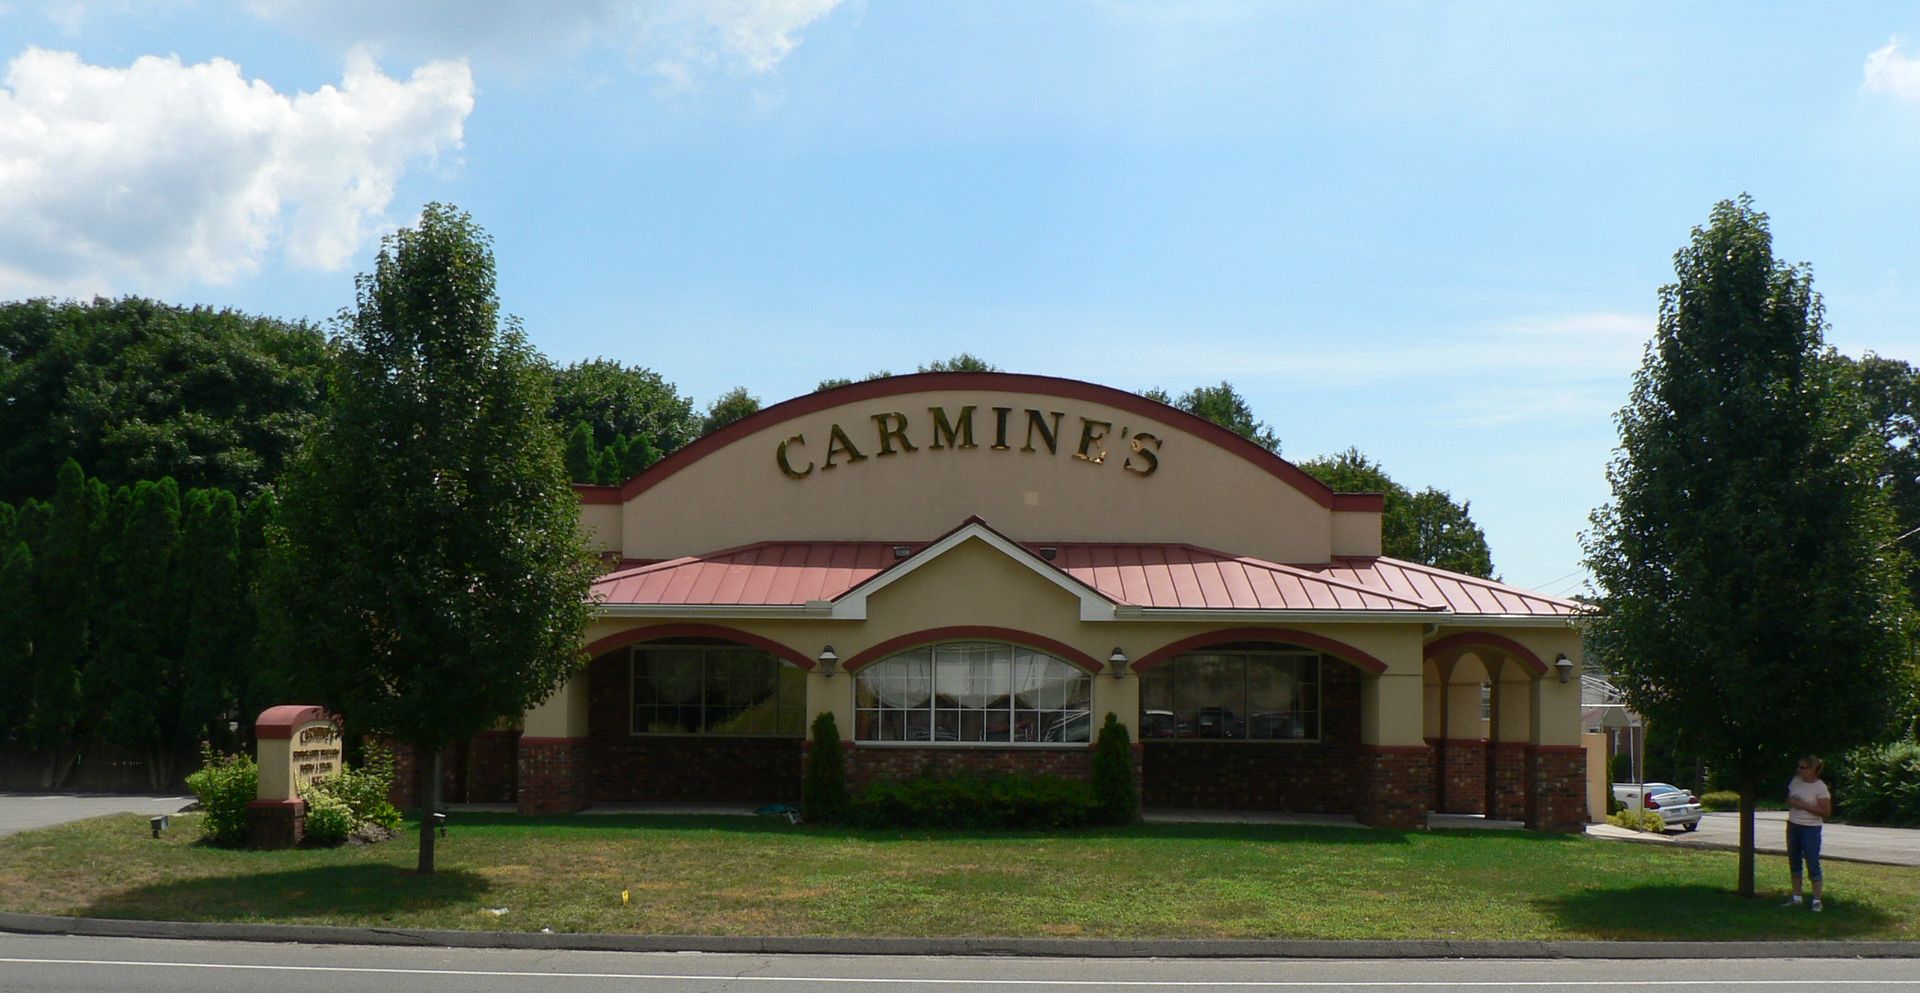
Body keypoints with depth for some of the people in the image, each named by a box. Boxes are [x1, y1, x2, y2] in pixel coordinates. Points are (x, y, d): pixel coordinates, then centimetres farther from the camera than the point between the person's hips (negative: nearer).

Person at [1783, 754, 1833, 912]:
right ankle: (1796, 897, 21)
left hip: (1810, 828, -7)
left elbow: (1826, 811, -17)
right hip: (1793, 826, 7)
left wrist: (1804, 806, -20)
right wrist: (1791, 802, -3)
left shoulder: (1820, 787, -13)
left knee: (1813, 864, -6)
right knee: (1794, 862, 12)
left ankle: (1817, 900, -2)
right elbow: (1788, 799, 21)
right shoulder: (1795, 781, 6)